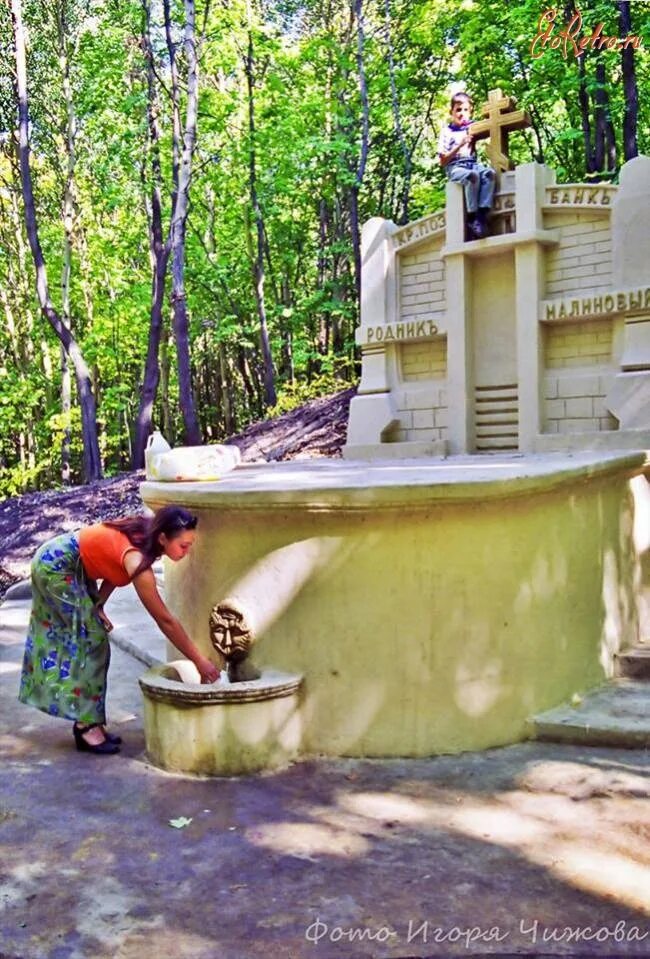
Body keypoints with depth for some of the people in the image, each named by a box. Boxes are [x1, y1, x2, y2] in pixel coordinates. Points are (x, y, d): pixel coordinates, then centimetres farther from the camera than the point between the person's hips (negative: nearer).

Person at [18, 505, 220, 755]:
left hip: (69, 568, 9)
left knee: (90, 639, 9)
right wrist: (199, 661, -25)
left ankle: (87, 722, 15)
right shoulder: (137, 560, -33)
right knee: (91, 639, -9)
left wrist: (97, 606, -7)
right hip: (55, 566, -9)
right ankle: (87, 726, -4)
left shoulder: (144, 535, -10)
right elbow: (165, 620, -30)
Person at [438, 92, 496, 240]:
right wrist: (459, 145, -8)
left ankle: (482, 213, -35)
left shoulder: (472, 127, 20)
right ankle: (472, 218, -30)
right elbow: (442, 161, 0)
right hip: (455, 167, -4)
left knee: (489, 173, -29)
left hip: (473, 163, 4)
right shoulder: (446, 132, 8)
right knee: (472, 176, -36)